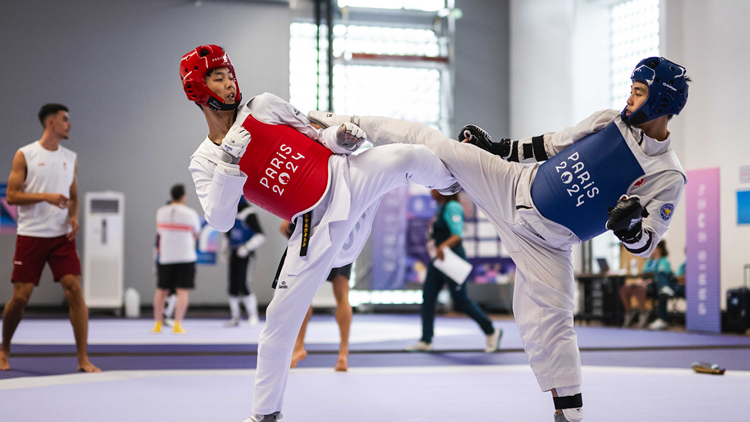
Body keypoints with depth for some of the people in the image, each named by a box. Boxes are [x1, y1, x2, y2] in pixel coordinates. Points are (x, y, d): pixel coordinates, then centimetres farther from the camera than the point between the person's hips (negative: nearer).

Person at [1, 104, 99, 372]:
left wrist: (74, 216, -1)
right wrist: (46, 196, -18)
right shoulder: (25, 155, -1)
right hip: (30, 236, -3)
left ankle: (83, 359, -8)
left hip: (62, 236, 3)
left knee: (74, 289, -11)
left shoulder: (71, 158, 12)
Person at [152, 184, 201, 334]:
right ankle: (177, 325, -8)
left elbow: (160, 231, 12)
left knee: (161, 290, 13)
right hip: (186, 256, -3)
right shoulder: (190, 213, -6)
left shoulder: (160, 212, 1)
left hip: (165, 256, 3)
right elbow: (196, 234, 6)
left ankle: (157, 324, 16)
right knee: (183, 291, -2)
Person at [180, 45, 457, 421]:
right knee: (281, 317, -4)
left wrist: (338, 137, -9)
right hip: (317, 225, -1)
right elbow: (220, 222, -13)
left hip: (345, 175, 1)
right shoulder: (205, 162, -1)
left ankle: (451, 183, 17)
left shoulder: (263, 106, 4)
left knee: (408, 156, -20)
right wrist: (230, 160, -22)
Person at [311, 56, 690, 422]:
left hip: (546, 241, -4)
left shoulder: (667, 177, -13)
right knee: (430, 144, -1)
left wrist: (630, 228, -33)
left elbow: (645, 244, -11)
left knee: (548, 322, -12)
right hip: (516, 188, 4)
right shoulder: (608, 122, -2)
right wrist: (503, 148, 14)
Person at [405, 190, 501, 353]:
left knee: (461, 301, -3)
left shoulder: (452, 208, -16)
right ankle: (426, 341, 7)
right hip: (438, 259, 10)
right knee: (428, 297, 3)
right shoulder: (440, 208, 12)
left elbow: (458, 235, -26)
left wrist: (443, 246, -40)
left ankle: (491, 332, 14)